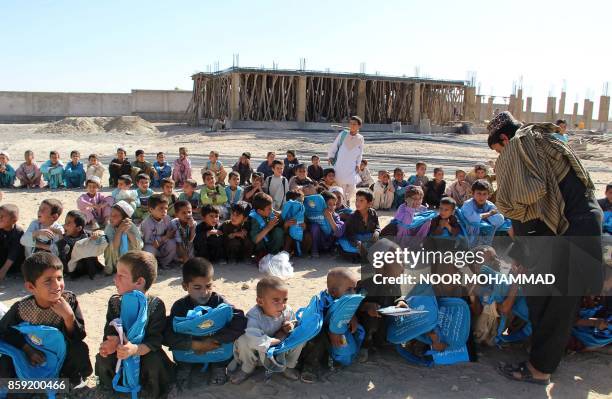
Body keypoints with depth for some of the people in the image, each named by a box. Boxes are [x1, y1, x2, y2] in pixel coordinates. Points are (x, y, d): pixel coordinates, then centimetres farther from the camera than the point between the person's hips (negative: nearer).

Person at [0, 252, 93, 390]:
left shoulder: (69, 300, -24)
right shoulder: (21, 308, -25)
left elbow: (79, 337, -21)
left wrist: (69, 316, -38)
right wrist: (26, 348, -18)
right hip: (34, 357, 0)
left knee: (80, 349, -29)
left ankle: (73, 377, 3)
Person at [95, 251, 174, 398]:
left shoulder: (155, 304, -18)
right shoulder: (114, 302, -4)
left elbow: (155, 339, -22)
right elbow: (110, 330, -8)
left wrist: (135, 349, -42)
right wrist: (112, 342, -34)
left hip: (145, 351, -3)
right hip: (120, 349, 4)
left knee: (155, 363, -31)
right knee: (102, 360, -22)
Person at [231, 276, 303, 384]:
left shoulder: (287, 311, -20)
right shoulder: (254, 317, -34)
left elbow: (294, 322, 4)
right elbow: (256, 342, -49)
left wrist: (289, 327, -22)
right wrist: (278, 339, -36)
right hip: (259, 351, -3)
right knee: (243, 341, -33)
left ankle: (288, 366, 4)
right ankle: (247, 369, -3)